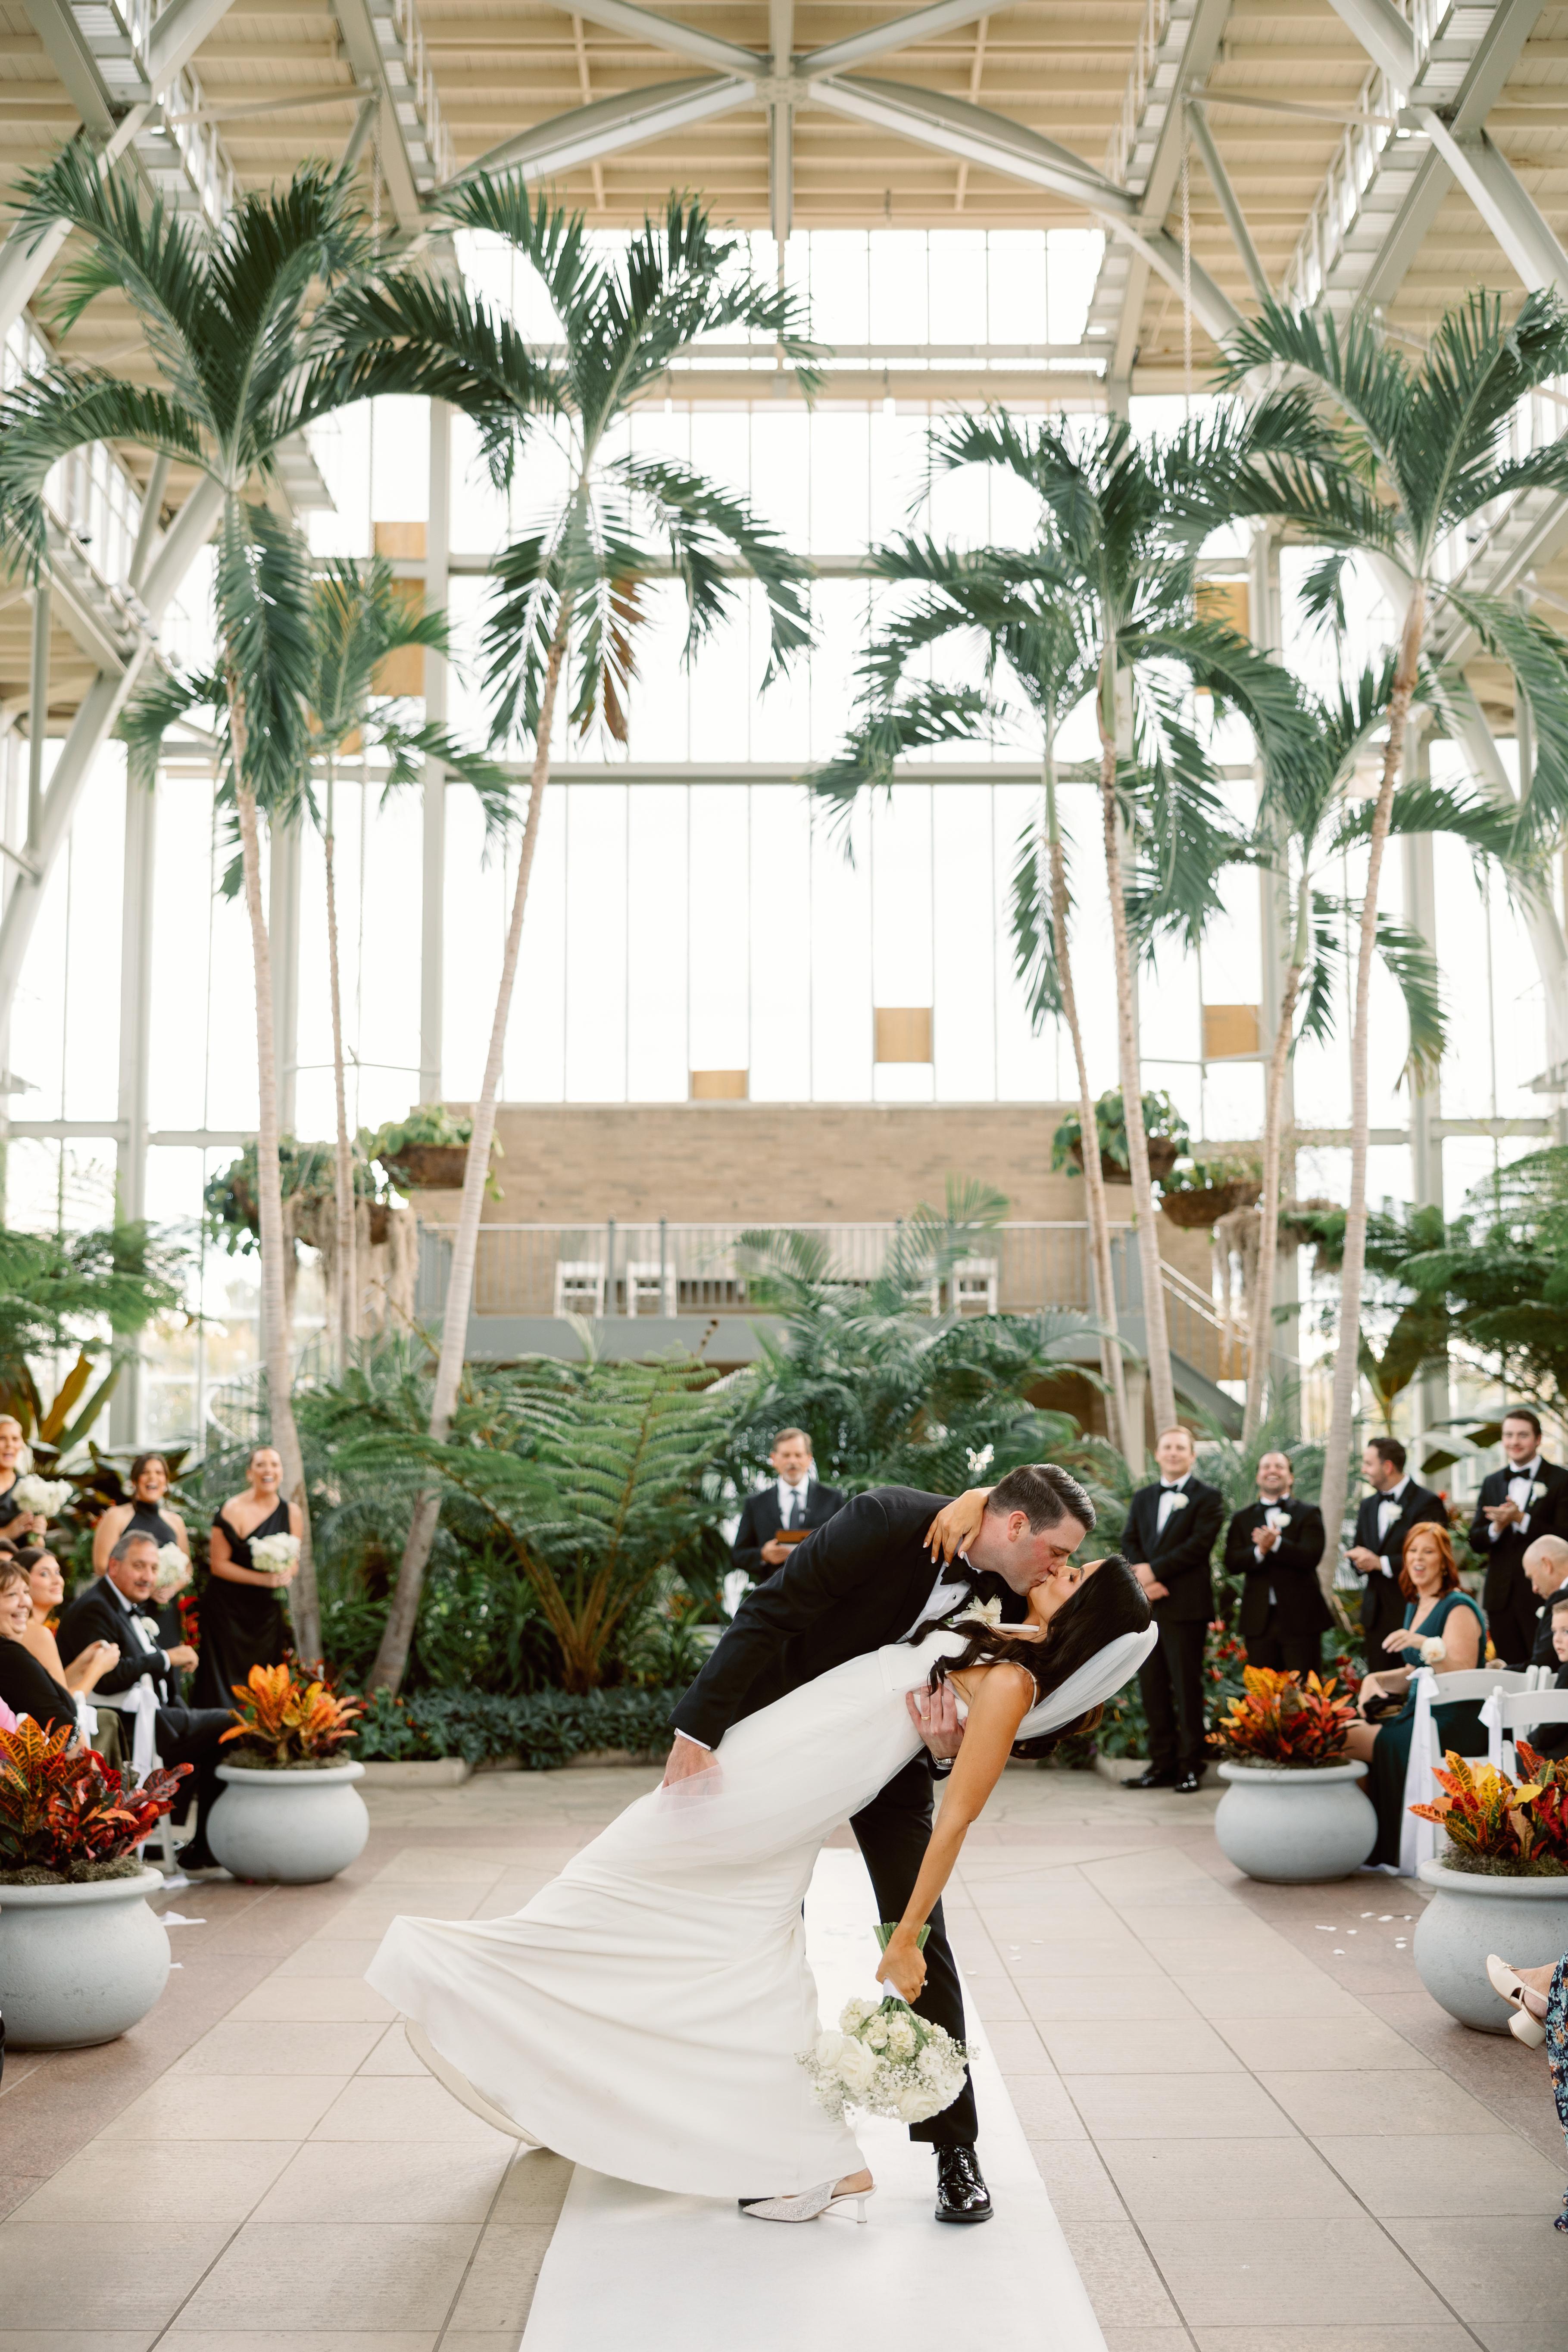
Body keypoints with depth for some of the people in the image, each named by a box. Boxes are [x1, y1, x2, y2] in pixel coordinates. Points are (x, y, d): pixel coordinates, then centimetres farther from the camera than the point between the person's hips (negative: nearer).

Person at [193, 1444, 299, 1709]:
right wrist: (263, 1579, -19)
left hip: (266, 1611, 5)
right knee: (229, 1684, -5)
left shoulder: (291, 1512, 6)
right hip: (228, 1610, -5)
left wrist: (286, 1575, -10)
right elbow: (218, 1564, -12)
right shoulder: (235, 1509, -11)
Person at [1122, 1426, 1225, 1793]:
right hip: (1148, 1606, 6)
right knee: (1152, 1687, 6)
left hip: (1186, 1607, -5)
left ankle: (1190, 1766, 3)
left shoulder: (1208, 1498, 1)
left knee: (1187, 1688, -3)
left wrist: (1154, 1571, -15)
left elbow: (1200, 1544, -11)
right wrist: (1144, 1580, -9)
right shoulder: (1142, 1498, 19)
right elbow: (1131, 1542, 10)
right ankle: (1162, 1763, 13)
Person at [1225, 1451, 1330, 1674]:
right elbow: (1232, 1563, 0)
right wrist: (1259, 1551, -19)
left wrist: (1276, 1544, -24)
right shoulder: (1243, 1519, 13)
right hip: (1259, 1620, 3)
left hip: (1300, 1617, -2)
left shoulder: (1308, 1514, 5)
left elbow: (1311, 1557, -10)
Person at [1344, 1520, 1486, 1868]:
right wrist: (1375, 1679, 6)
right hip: (1420, 1714, 9)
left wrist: (1425, 1644, -31)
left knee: (1350, 1739, -22)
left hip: (1455, 1724, -9)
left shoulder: (1459, 1608, -10)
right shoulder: (1415, 1606, 17)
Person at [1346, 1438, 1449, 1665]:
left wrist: (1380, 1562, -15)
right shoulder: (1368, 1506, 17)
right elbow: (1357, 1552, 21)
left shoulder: (1428, 1503, -7)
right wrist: (1360, 1561, -4)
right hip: (1376, 1616, 7)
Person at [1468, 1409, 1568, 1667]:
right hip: (1502, 1597, 5)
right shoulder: (1491, 1483, 14)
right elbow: (1476, 1542, 10)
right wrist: (1497, 1526, -11)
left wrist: (1521, 1519, -20)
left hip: (1542, 1596, -5)